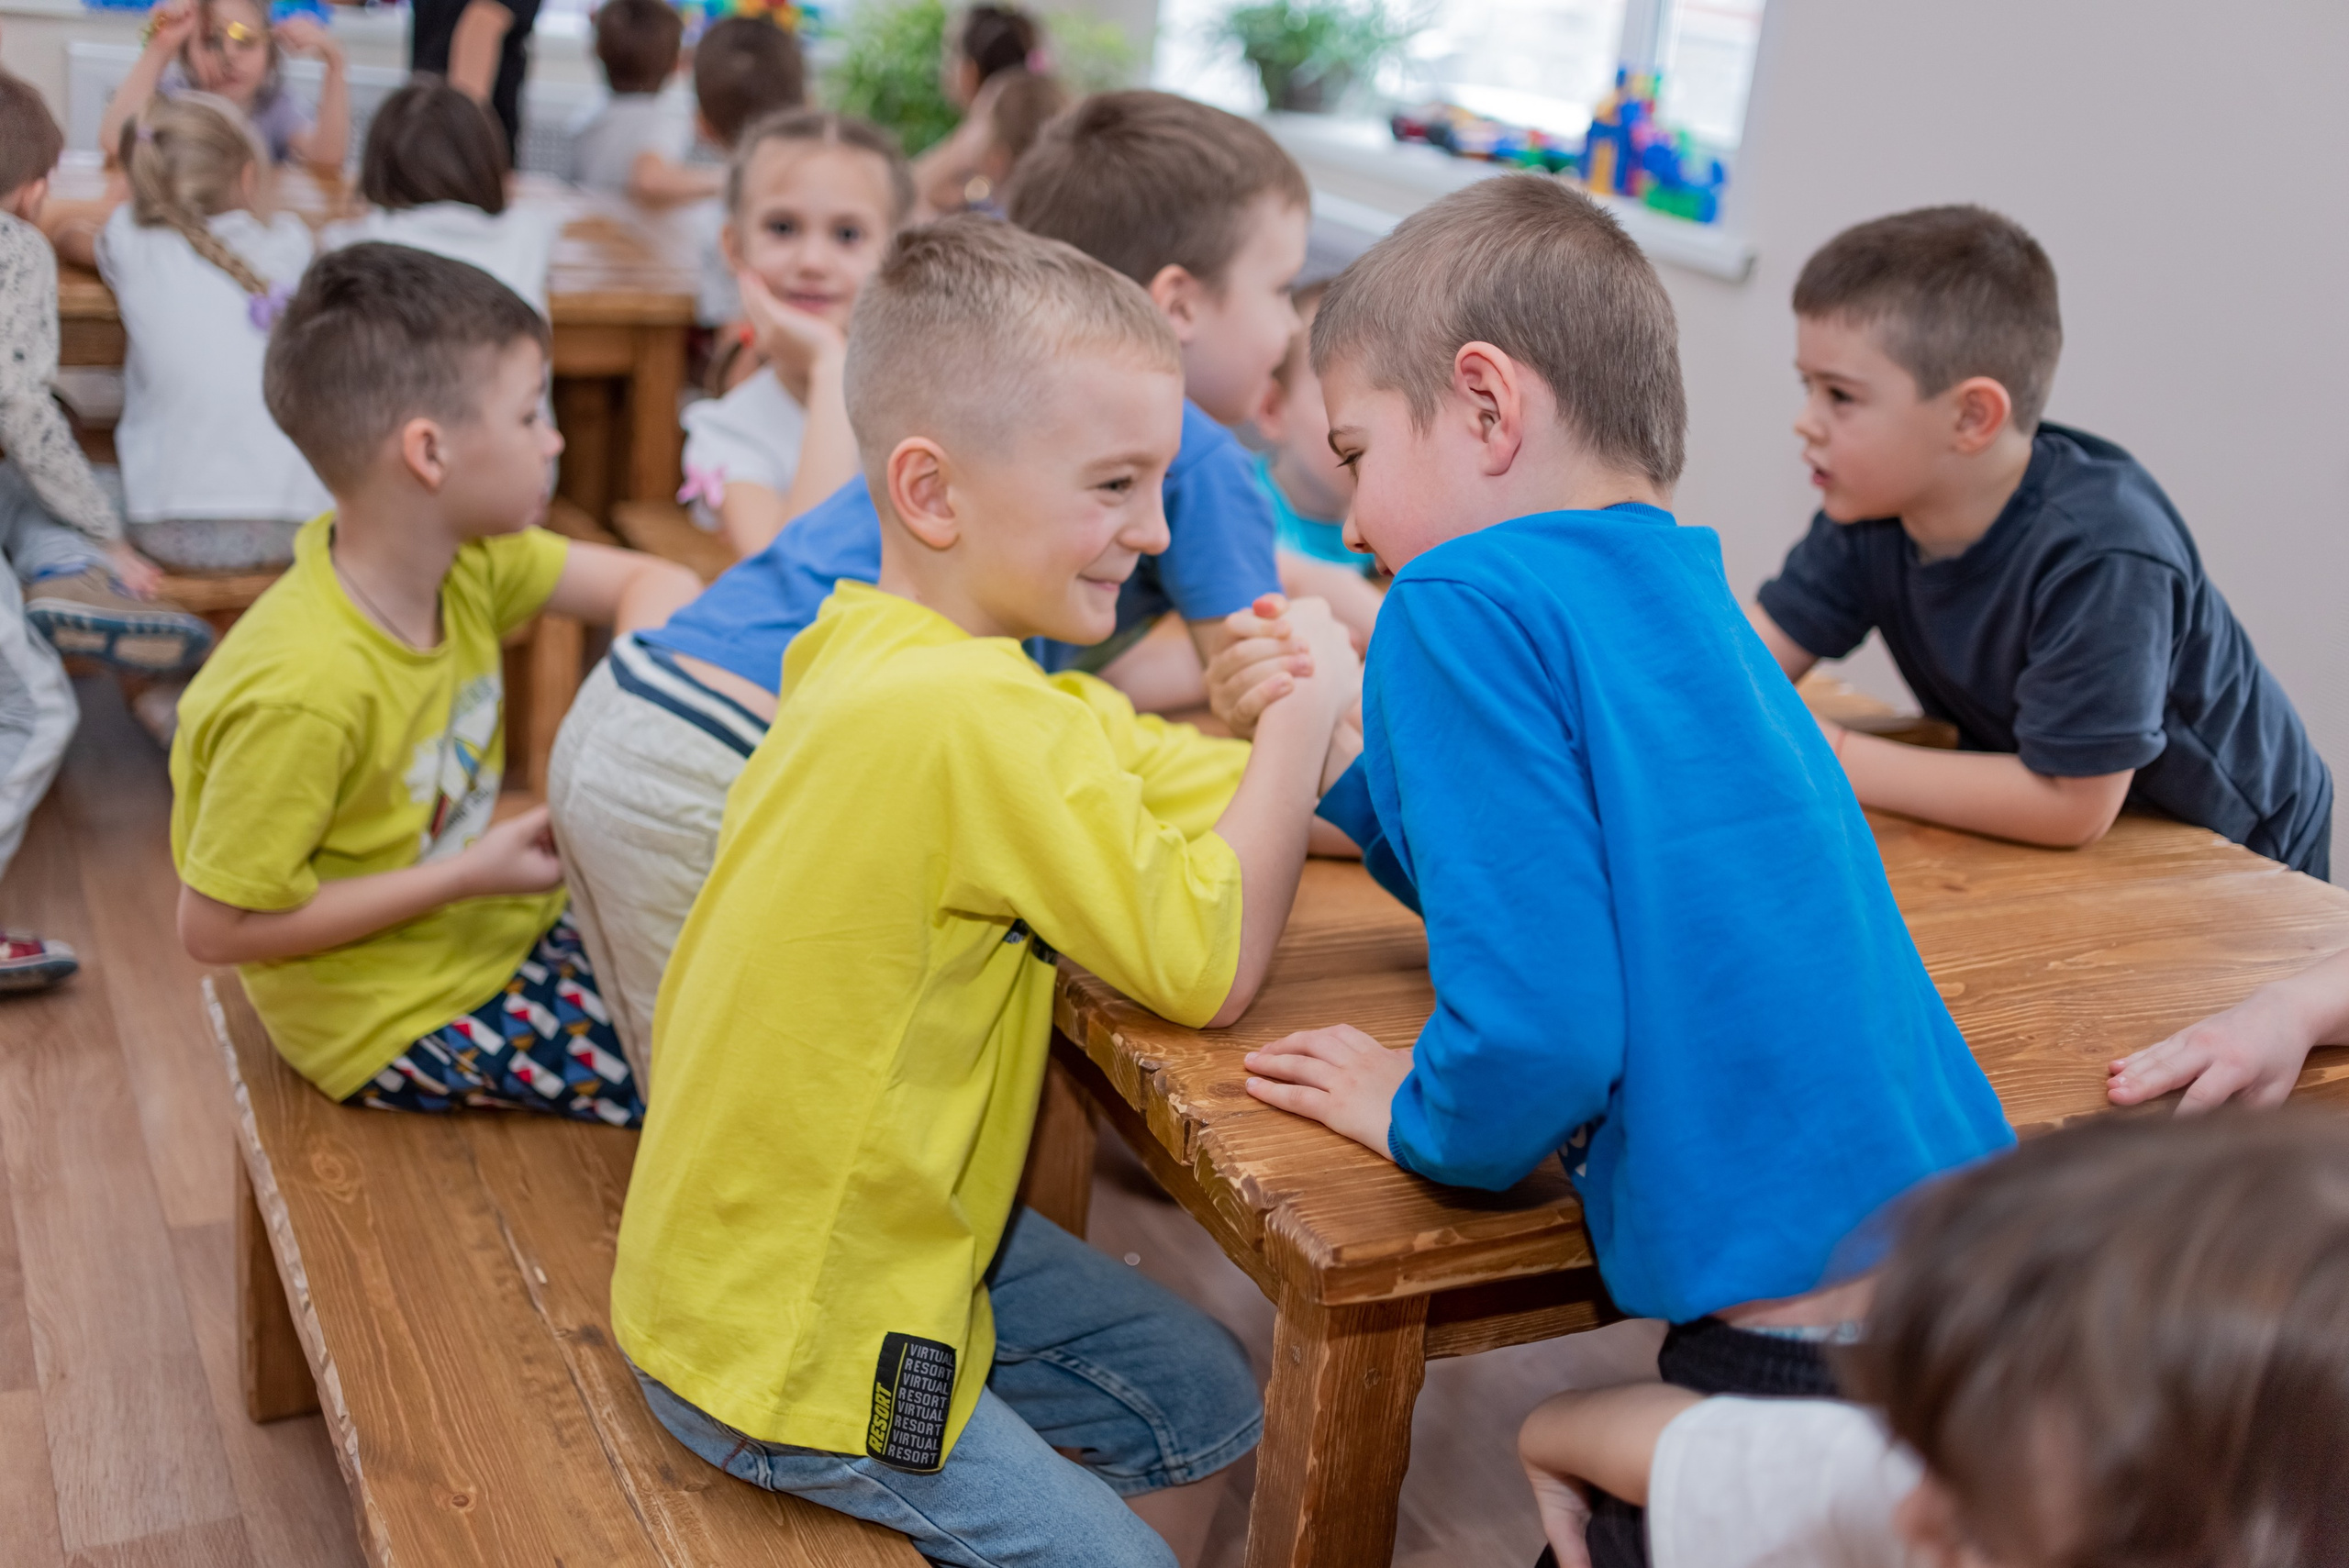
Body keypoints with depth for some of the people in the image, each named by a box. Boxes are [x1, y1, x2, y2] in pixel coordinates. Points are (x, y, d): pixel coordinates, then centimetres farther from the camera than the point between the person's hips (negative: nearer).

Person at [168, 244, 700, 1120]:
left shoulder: (466, 558, -8)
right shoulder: (303, 692, -31)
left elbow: (652, 583, 3)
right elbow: (216, 926, -24)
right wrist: (466, 877, -23)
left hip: (487, 923, 8)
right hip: (399, 1018, -8)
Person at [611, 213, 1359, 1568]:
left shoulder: (885, 645, -2)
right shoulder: (975, 717, -31)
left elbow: (1160, 779, 2)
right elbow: (1209, 968, -25)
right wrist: (1306, 711, -16)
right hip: (779, 1344, -9)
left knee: (1210, 1403, 18)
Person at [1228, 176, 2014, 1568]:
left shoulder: (1469, 602, -15)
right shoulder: (1688, 596, 11)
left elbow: (1542, 1026, -23)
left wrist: (1421, 1119, -3)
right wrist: (1333, 750, 18)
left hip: (1800, 1332, -7)